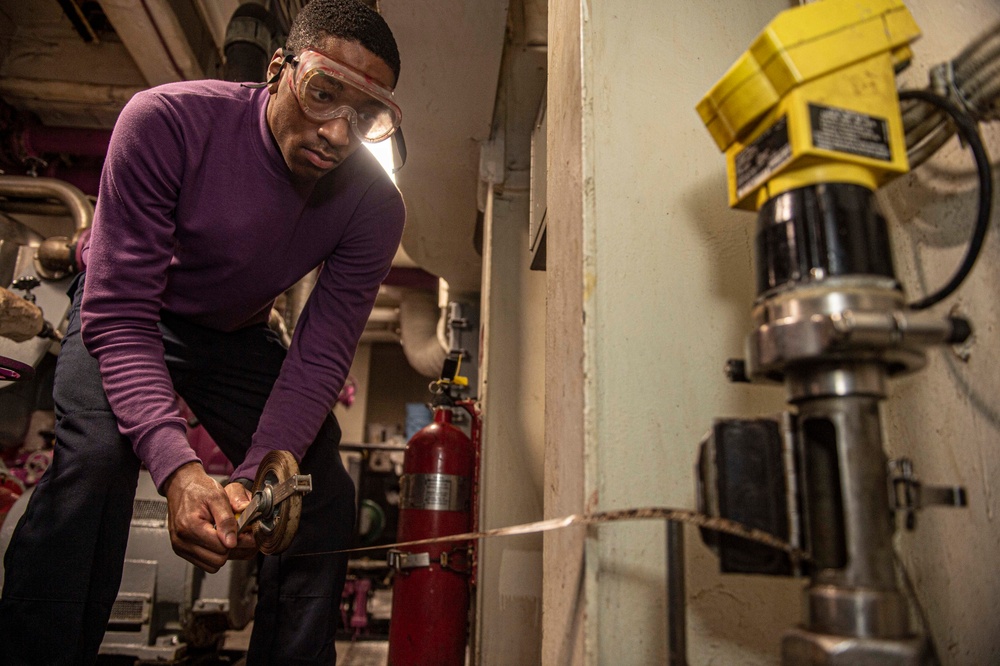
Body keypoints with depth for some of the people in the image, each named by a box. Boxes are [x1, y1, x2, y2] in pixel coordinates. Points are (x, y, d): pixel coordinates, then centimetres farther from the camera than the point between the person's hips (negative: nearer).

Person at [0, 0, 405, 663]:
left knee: (326, 495, -7)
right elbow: (119, 316, -33)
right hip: (125, 313, -2)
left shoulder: (375, 207, -23)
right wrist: (177, 468, -46)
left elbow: (321, 353, -22)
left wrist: (258, 473, -37)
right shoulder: (167, 122, -32)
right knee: (96, 453, -30)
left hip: (239, 335, 3)